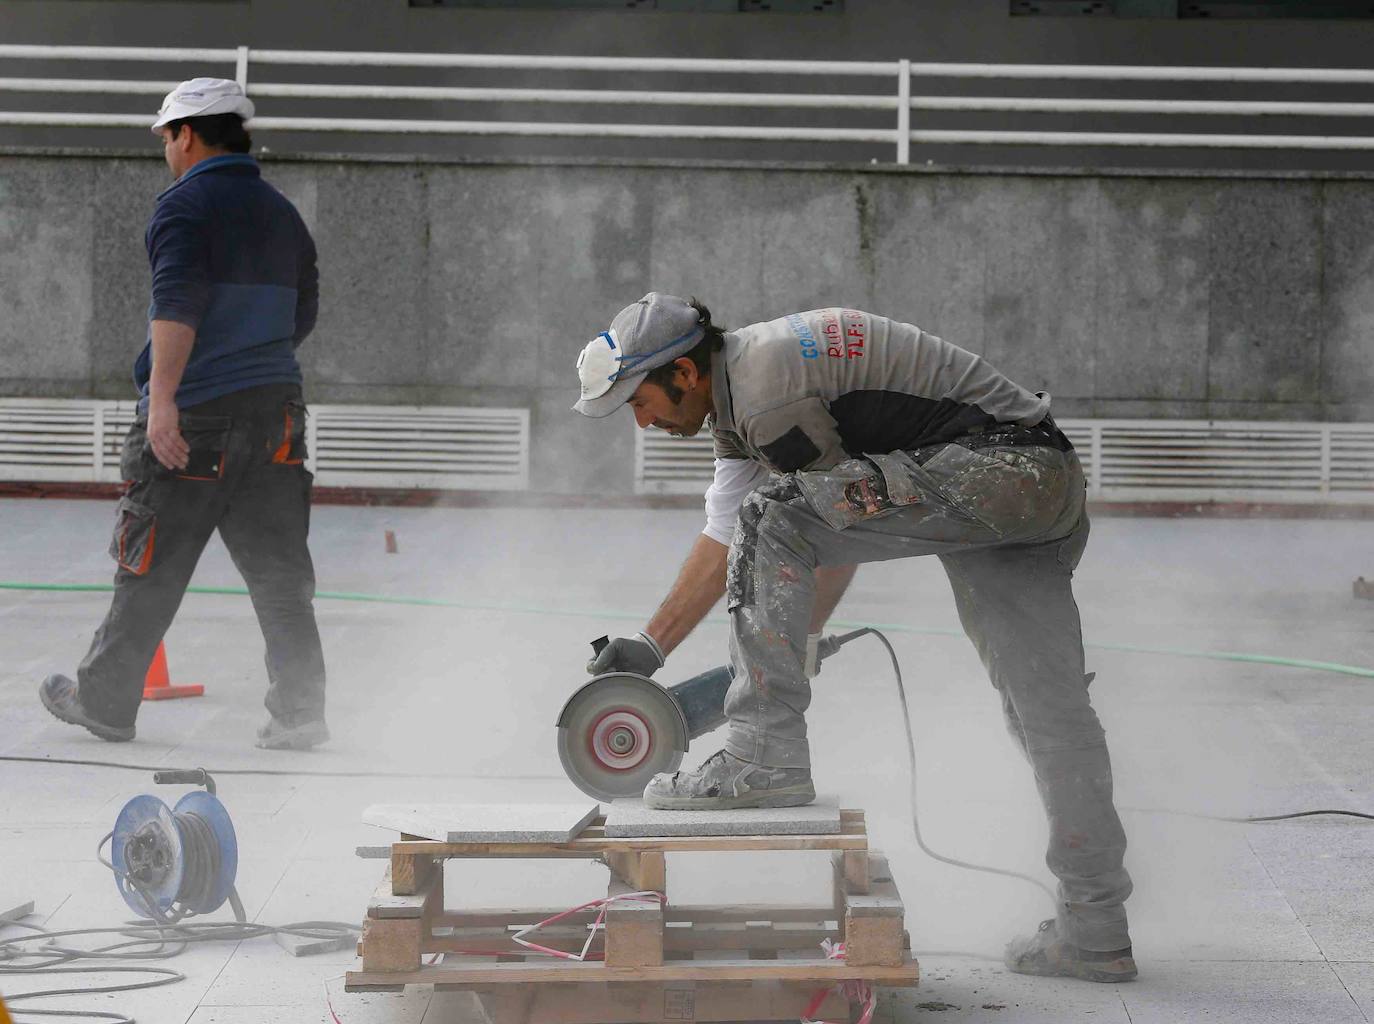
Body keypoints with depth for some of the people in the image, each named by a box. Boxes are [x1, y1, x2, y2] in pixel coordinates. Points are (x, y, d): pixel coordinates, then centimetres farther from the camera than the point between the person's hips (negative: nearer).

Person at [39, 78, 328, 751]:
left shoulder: (186, 205, -7)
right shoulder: (281, 214, 15)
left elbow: (177, 304, -21)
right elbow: (302, 315, 22)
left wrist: (163, 398, -28)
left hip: (193, 418, -6)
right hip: (275, 413, 6)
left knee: (151, 568, 4)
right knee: (278, 567, 5)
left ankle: (105, 701, 14)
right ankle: (299, 711, -1)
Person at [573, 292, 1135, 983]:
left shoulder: (767, 379, -14)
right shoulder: (740, 393, 18)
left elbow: (844, 525, -7)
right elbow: (723, 542, 26)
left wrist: (800, 645, 6)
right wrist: (650, 646, 27)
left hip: (995, 465, -11)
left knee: (775, 514, -15)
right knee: (1050, 710, 10)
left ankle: (765, 758, -13)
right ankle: (1095, 934, 13)